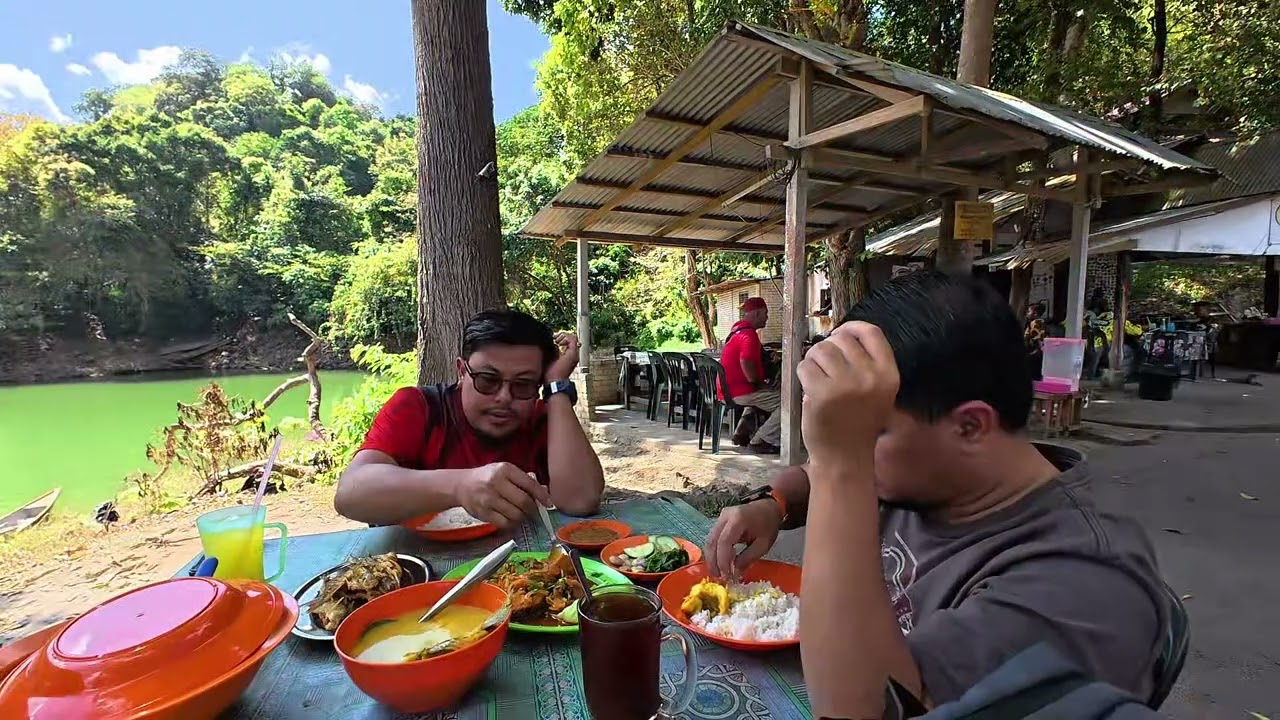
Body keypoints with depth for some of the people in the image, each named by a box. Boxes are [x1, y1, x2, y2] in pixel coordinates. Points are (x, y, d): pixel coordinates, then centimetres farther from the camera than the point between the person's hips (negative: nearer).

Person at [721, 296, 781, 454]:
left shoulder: (738, 328, 15)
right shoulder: (749, 334, -17)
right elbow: (746, 362, -31)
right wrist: (756, 383, -15)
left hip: (728, 389, 11)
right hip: (740, 392, -11)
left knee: (772, 393, 35)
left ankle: (742, 433, 26)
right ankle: (761, 441, -7)